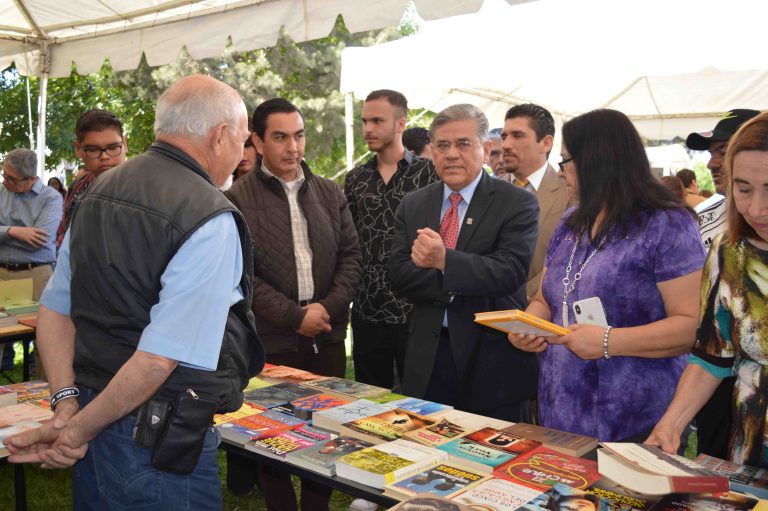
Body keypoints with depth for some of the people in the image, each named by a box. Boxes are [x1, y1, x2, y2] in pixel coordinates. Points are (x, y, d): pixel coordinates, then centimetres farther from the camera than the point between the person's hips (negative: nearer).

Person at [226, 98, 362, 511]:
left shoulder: (330, 192, 9)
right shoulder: (237, 199, -5)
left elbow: (351, 255, 8)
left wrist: (328, 307, -7)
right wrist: (295, 316, -14)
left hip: (327, 336, 4)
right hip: (270, 340, -3)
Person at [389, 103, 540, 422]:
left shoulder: (517, 203, -6)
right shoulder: (412, 206, 7)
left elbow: (510, 271, -19)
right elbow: (398, 276, -2)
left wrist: (445, 259, -32)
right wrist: (459, 284, -16)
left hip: (494, 362, -3)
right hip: (430, 357, 3)